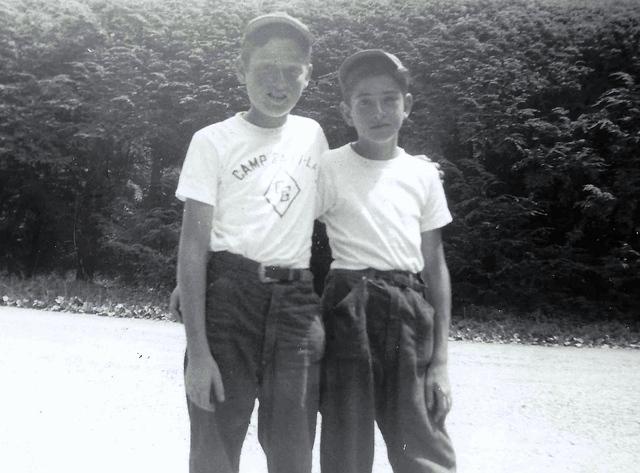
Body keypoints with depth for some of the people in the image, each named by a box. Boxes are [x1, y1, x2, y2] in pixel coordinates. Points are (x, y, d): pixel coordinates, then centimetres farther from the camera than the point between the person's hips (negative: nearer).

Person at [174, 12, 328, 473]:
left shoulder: (313, 134, 9)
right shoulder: (213, 141, -3)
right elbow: (193, 245, -8)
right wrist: (197, 349, -14)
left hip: (297, 301, 4)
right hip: (228, 296, -3)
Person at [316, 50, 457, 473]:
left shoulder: (424, 174, 7)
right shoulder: (328, 169, -3)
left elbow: (435, 267, 8)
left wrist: (441, 360, 4)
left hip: (410, 313, 3)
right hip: (350, 310, -2)